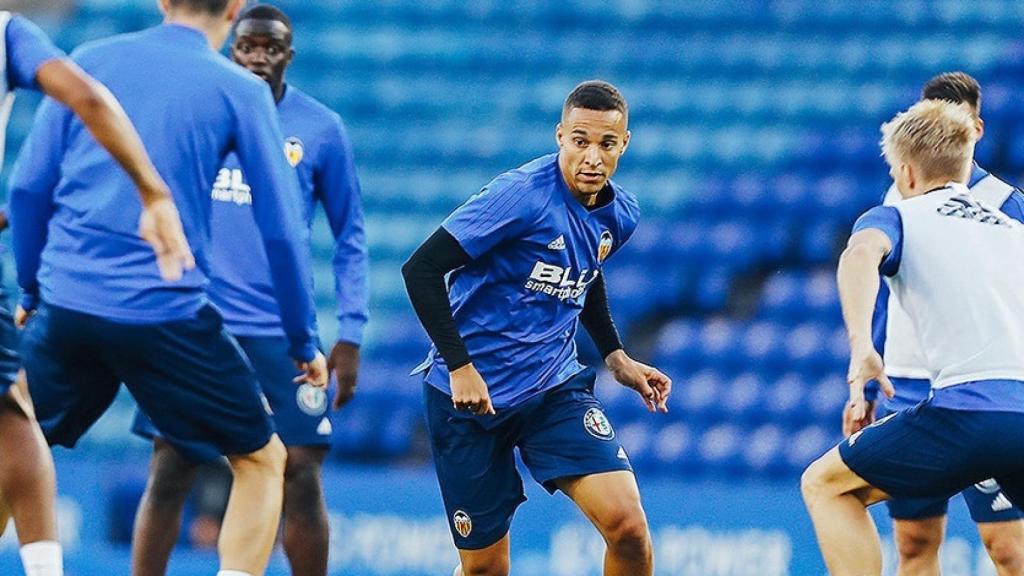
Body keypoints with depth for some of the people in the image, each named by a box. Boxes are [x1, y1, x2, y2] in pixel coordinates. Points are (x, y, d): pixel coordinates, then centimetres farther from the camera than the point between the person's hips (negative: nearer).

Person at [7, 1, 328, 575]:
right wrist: (304, 343, 9)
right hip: (166, 309, -3)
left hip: (66, 309, 3)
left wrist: (30, 290, 18)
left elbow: (29, 189, 6)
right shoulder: (240, 91, 0)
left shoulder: (89, 61, 8)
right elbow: (281, 230, 0)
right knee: (262, 459, 12)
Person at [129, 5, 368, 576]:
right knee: (170, 472, -3)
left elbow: (351, 237, 8)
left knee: (301, 476, -3)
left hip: (283, 333, 0)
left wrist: (351, 336, 1)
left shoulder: (321, 129, 3)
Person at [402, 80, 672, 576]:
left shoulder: (619, 215, 2)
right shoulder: (521, 195, -19)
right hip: (472, 393, -5)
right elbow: (422, 269, -20)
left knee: (628, 526, -17)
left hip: (556, 387, 5)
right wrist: (459, 365, -24)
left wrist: (615, 356, 15)